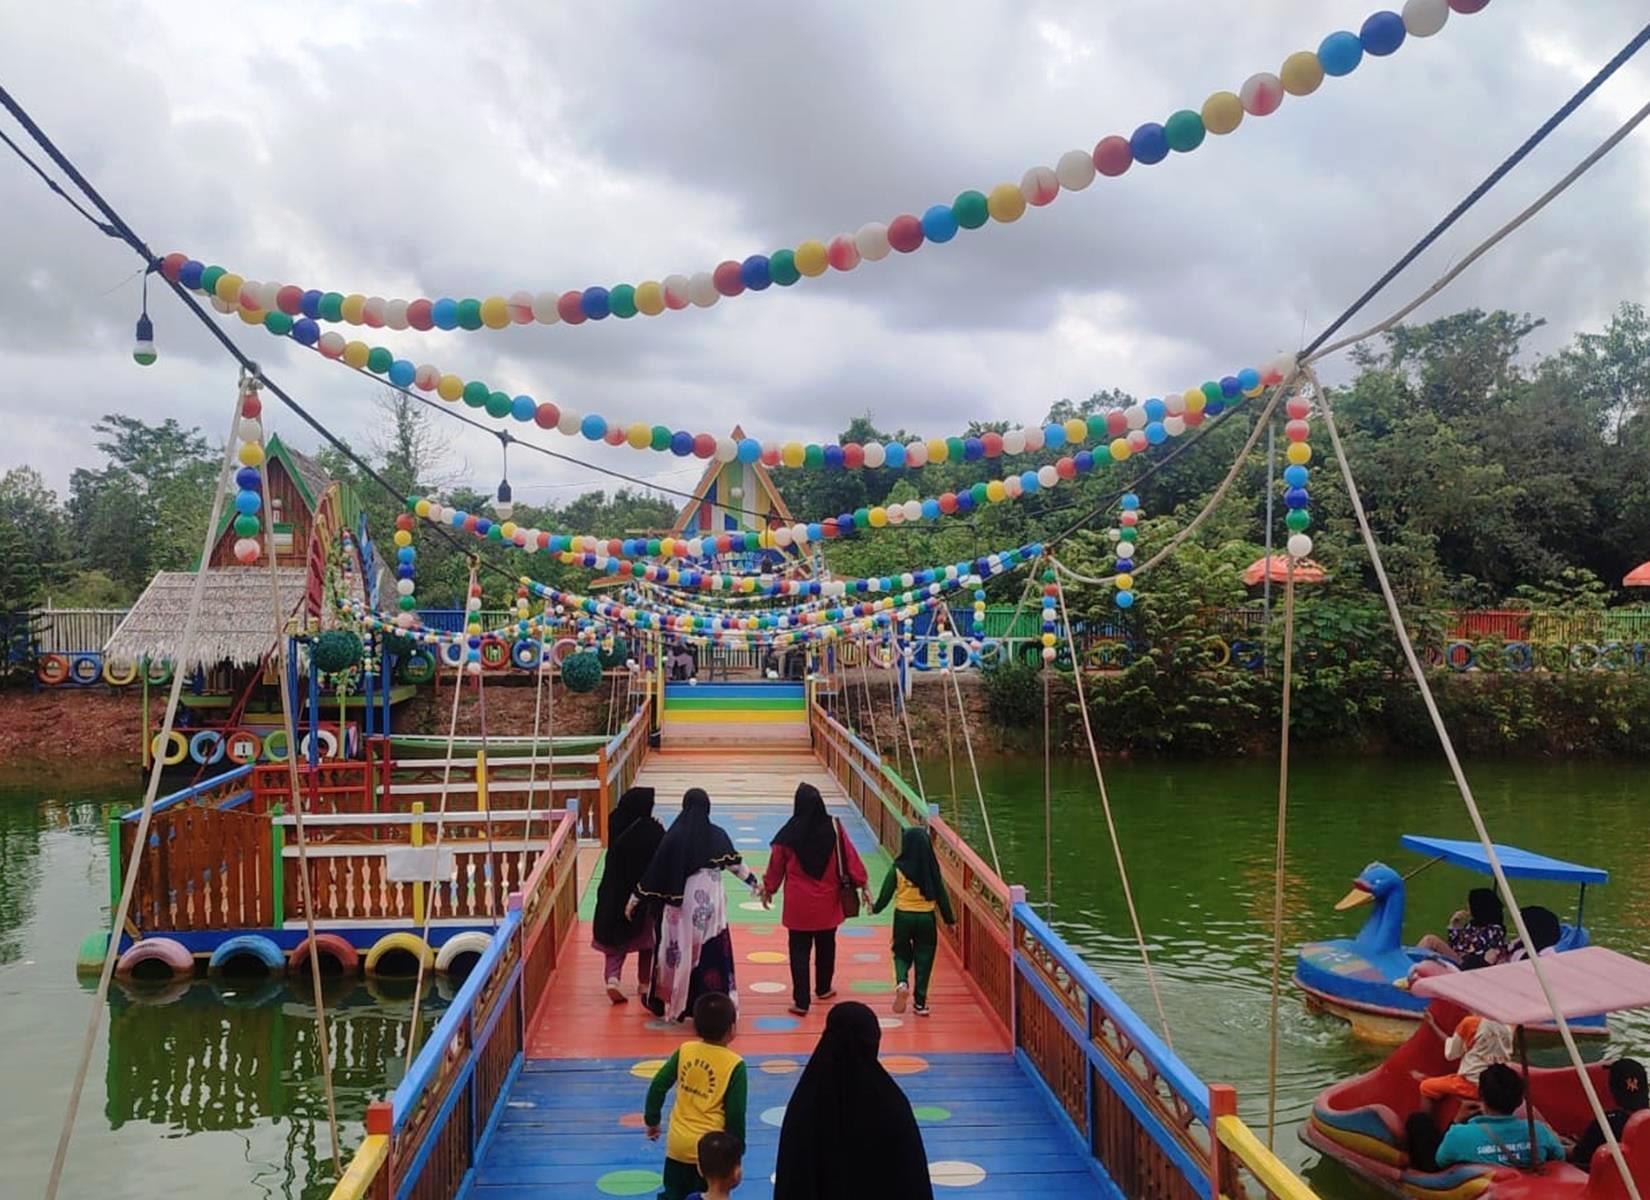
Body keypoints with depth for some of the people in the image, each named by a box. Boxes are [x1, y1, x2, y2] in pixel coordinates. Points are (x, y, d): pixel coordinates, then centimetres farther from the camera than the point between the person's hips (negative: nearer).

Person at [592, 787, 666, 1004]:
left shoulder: (616, 825, -8)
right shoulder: (653, 830, -17)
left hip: (614, 892, 2)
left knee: (616, 938, 12)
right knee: (646, 938, 17)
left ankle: (612, 978, -9)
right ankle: (644, 983, 24)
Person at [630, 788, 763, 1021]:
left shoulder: (674, 835, -6)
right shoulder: (717, 835, -3)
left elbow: (655, 870, -4)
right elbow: (736, 863, 4)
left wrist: (635, 897, 5)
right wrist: (754, 883, 20)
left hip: (680, 903, 0)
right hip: (710, 905, 0)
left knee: (679, 951, 12)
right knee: (711, 955, 5)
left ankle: (670, 1002, 25)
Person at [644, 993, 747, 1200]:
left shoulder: (684, 1050, -3)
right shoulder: (735, 1064, -12)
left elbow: (658, 1085, 1)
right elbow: (735, 1114, -9)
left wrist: (652, 1120, 16)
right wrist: (737, 1148, 5)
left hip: (678, 1144, 3)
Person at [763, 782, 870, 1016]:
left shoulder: (789, 834, -11)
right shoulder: (834, 828, -11)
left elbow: (776, 864, 1)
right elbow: (850, 857, -6)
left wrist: (768, 888, 17)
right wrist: (863, 884, 4)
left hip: (798, 903, -2)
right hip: (827, 903, 2)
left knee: (799, 950, 5)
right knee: (826, 946, 21)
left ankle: (800, 1001, 3)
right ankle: (823, 988, 38)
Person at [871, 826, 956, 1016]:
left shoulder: (898, 868, -10)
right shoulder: (931, 868, -7)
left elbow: (886, 893, -4)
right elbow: (940, 894, -1)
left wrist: (875, 908, 15)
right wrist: (949, 919, 10)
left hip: (903, 917, 0)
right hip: (926, 918, 1)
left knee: (902, 954, 18)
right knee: (923, 959, 11)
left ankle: (902, 982, -11)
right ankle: (920, 1003, 14)